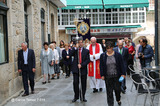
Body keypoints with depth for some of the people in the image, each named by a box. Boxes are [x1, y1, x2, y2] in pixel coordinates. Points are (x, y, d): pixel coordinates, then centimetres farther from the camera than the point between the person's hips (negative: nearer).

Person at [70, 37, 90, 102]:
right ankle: (76, 96, 11)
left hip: (83, 69, 0)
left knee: (83, 83, 6)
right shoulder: (75, 50, 7)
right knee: (75, 82, -3)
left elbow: (88, 60, -2)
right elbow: (70, 54, -11)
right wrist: (76, 48, -16)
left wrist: (81, 65, -14)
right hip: (75, 69, 0)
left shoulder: (86, 51, 5)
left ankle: (83, 97, 19)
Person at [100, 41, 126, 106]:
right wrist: (102, 75, -1)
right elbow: (101, 66, 4)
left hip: (116, 75, 0)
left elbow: (121, 65, 0)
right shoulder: (103, 55, 1)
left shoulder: (118, 55, -2)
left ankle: (118, 99, 37)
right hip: (107, 76, 0)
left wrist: (123, 74, -4)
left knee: (117, 89, 7)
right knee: (109, 91, 3)